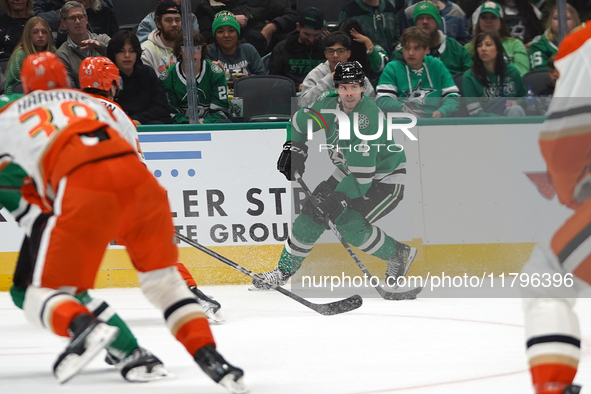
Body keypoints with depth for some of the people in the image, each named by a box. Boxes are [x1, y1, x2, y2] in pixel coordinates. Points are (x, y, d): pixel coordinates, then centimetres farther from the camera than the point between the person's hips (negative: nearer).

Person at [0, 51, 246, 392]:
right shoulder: (91, 103, 36)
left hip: (86, 194, -4)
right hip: (139, 180, 4)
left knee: (44, 298, 3)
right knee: (163, 278, 22)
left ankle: (83, 327, -29)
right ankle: (208, 355, 4)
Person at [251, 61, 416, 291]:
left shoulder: (369, 119, -34)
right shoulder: (329, 104, -13)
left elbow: (362, 176, -36)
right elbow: (300, 122, 11)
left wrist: (338, 199, -39)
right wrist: (293, 149, 2)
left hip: (383, 179, -7)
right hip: (347, 172, 7)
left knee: (349, 225, -22)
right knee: (314, 211, -3)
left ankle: (399, 255, 0)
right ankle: (285, 270, 10)